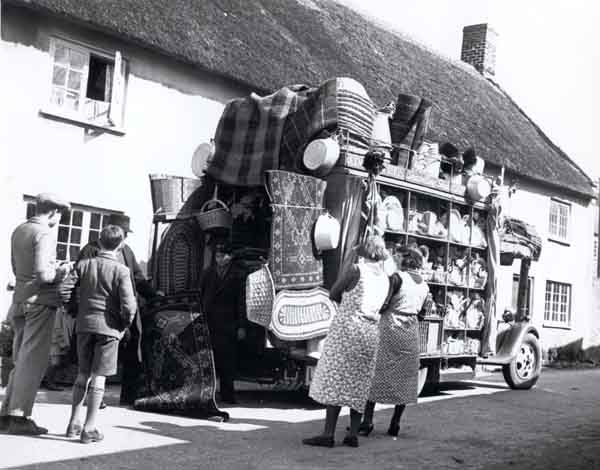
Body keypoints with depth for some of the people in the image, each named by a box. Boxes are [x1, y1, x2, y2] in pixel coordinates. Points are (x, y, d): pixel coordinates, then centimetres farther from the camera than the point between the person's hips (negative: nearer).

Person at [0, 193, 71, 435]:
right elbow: (42, 274, -20)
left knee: (21, 359, 15)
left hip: (20, 299, 8)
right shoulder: (44, 233, -13)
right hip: (41, 301, -8)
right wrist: (62, 272, -2)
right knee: (33, 360, -4)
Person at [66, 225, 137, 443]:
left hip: (84, 324, 4)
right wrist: (125, 325, 2)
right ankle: (89, 429, 3)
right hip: (108, 327, -4)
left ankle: (74, 423, 20)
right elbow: (129, 305, -15)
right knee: (98, 377, 1)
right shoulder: (121, 270, -9)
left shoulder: (83, 265, 2)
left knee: (82, 374, 17)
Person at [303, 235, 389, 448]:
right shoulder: (385, 279, 9)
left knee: (336, 380, -5)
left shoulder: (355, 269, -7)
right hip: (370, 332, 6)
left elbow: (333, 295, 1)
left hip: (347, 327, -6)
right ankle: (353, 433, 7)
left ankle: (328, 434, -8)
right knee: (359, 384, 10)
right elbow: (378, 307, 15)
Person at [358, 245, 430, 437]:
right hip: (412, 330, 6)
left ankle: (367, 421, -3)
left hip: (391, 327, -5)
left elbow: (383, 305, -16)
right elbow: (418, 309, 10)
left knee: (377, 373, 0)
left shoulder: (397, 277, -10)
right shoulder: (424, 285, 8)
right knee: (405, 377, 10)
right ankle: (395, 424, 12)